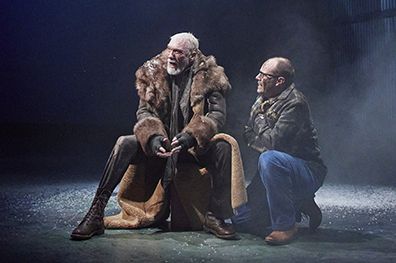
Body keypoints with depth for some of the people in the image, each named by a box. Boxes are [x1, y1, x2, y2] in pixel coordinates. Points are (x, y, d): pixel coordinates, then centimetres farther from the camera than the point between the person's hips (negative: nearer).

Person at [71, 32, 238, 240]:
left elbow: (218, 114, -13)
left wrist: (189, 137, -30)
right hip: (160, 144, 1)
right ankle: (95, 215, -22)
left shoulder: (209, 76, -4)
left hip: (194, 146, -1)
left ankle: (214, 217, -19)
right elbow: (144, 112, -4)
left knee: (222, 146, -30)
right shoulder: (153, 73, 1)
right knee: (124, 143, -25)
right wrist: (154, 138, -26)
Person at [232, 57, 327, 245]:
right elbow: (247, 136, 8)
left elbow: (272, 142, -28)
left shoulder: (294, 103, -20)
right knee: (240, 220, 5)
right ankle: (300, 205, 19)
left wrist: (260, 121, -10)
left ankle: (285, 226, -24)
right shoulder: (262, 100, 7)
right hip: (272, 170, 9)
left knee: (269, 159, -40)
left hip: (307, 172, -9)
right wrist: (264, 142, -13)